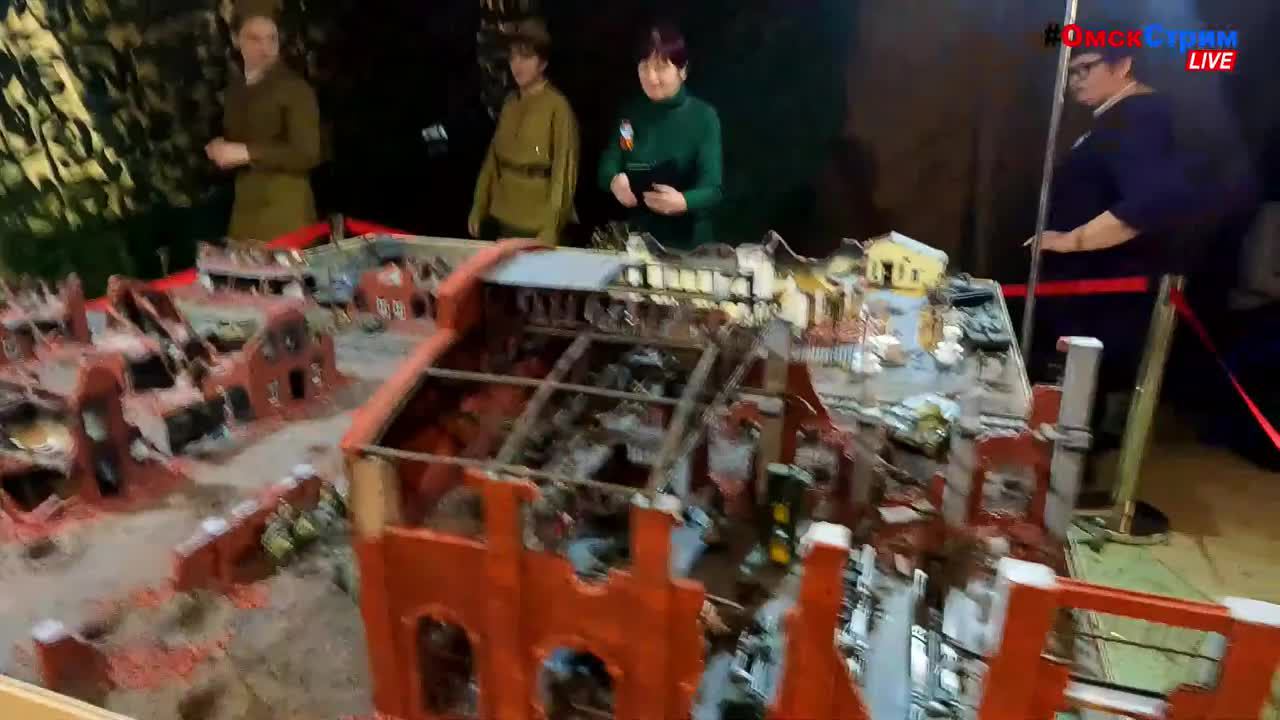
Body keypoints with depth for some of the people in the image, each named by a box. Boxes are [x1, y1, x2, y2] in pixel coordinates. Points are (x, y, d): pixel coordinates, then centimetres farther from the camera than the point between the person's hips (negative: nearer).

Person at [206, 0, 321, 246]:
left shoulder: (295, 87, -8)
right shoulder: (235, 87, 14)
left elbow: (307, 154, -16)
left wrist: (246, 153, -17)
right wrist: (219, 151, 5)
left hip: (285, 208, -6)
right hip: (244, 206, 6)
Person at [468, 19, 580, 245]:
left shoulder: (558, 107, -12)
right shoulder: (510, 102, 8)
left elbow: (563, 172, -15)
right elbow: (493, 158, 12)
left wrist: (550, 231, -19)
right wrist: (478, 208, 9)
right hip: (501, 220, 6)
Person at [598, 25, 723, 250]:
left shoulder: (704, 117, -10)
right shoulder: (630, 113, 2)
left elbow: (712, 189, -17)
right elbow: (608, 166, -5)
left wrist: (683, 202, -38)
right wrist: (614, 181, -28)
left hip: (688, 241, -3)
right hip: (637, 235, 3)